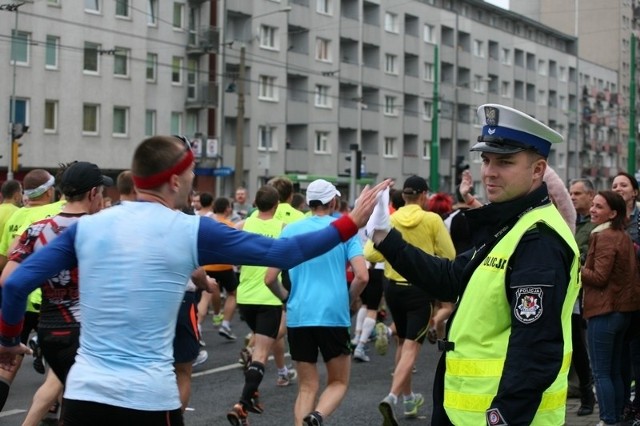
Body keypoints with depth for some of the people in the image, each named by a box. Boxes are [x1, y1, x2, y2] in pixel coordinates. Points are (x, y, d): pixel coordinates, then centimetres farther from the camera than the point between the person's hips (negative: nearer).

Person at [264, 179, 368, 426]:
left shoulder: (290, 231, 5)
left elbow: (270, 279, 2)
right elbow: (362, 276, -10)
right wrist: (349, 300, 8)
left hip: (298, 316, 2)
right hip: (334, 315, -2)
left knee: (307, 387, 12)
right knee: (338, 383, 10)